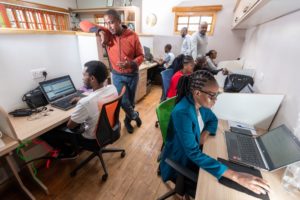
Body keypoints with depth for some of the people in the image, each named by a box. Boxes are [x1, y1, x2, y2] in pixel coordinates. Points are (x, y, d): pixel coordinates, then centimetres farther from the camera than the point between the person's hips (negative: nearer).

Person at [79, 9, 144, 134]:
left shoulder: (132, 36, -12)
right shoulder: (107, 34, -7)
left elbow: (141, 56, -6)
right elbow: (83, 24, -3)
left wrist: (131, 63, -25)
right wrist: (99, 31, -20)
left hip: (133, 74, 0)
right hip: (117, 75, 0)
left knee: (130, 100, 13)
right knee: (123, 101, -7)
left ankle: (128, 120, 41)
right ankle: (134, 116, 26)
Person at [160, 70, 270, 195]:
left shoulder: (200, 104, -9)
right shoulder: (182, 113, -35)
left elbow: (213, 120, 10)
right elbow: (193, 153, -36)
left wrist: (205, 133, -11)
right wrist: (236, 176, -37)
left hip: (193, 154, 7)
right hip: (179, 162, -6)